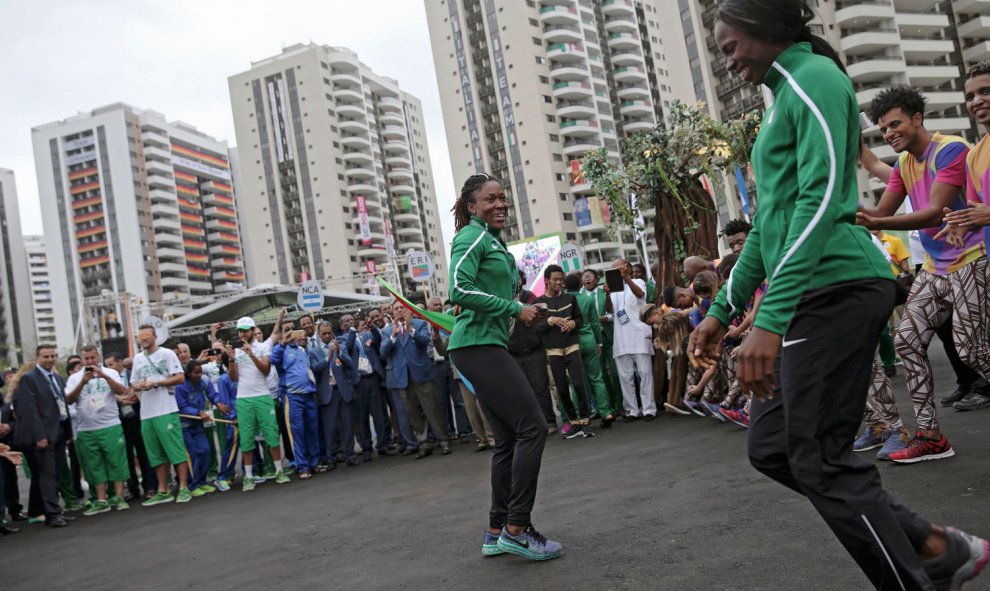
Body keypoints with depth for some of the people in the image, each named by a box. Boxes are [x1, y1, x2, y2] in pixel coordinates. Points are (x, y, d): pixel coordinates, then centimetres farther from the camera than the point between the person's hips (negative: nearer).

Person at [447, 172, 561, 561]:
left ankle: (497, 533, 16)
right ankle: (517, 528, -7)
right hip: (478, 344, -10)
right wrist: (515, 309, -15)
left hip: (486, 346, 10)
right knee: (533, 426, -12)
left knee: (508, 438, 10)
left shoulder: (492, 239, 21)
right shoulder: (472, 237, -8)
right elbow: (459, 290, -20)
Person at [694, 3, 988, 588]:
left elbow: (820, 200, -20)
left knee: (819, 458, -7)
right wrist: (722, 310, 23)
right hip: (814, 298, 10)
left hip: (835, 290, -10)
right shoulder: (786, 97, 23)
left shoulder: (815, 78, -6)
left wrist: (770, 320, -26)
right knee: (772, 447, 9)